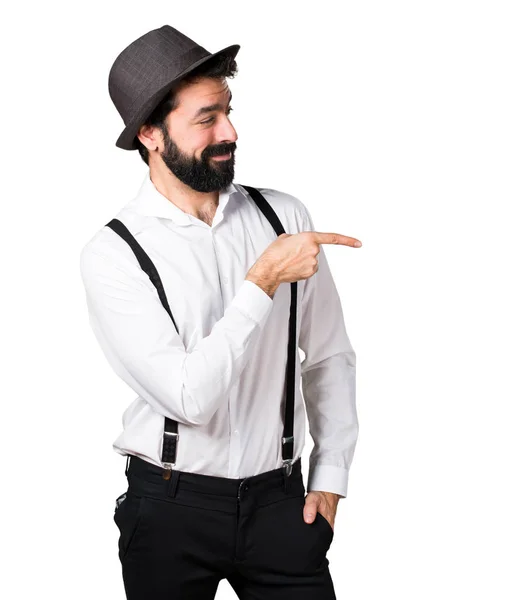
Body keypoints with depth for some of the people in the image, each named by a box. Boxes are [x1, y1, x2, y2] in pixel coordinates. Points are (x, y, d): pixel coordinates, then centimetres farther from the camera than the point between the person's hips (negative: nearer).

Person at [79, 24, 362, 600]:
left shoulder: (284, 217, -1)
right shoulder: (112, 254, -11)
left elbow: (330, 356, 6)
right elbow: (188, 396, -20)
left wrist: (330, 477, 4)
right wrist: (265, 281, -20)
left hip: (278, 500, 2)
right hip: (171, 507, -2)